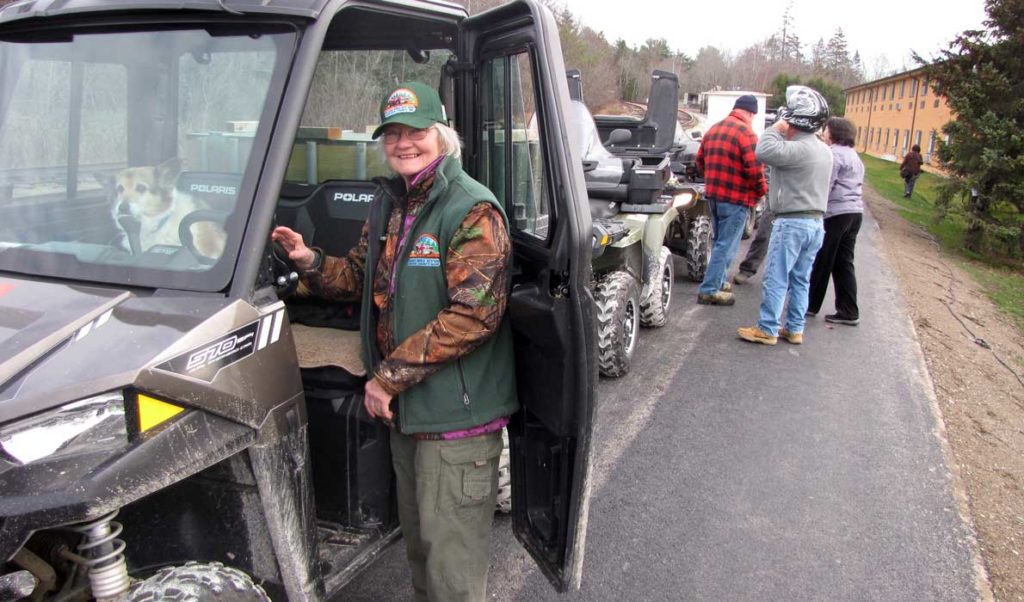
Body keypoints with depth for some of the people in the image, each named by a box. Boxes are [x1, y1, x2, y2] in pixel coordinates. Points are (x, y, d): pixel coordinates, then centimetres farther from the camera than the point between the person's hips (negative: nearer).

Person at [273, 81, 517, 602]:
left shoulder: (472, 210, -16)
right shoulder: (388, 202, 11)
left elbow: (474, 313, -25)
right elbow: (362, 276, 18)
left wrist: (391, 375, -23)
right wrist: (310, 262, -3)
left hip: (457, 412, -8)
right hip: (403, 405, 8)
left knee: (450, 560, 4)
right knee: (417, 541, 25)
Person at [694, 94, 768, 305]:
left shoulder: (714, 129, 10)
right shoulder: (746, 132, -15)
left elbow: (700, 160, 16)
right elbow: (754, 169, -20)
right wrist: (762, 190, -3)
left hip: (713, 194, 8)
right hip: (736, 197, -8)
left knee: (720, 241, 21)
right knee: (726, 245, -3)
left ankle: (718, 281, 30)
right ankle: (709, 290, -3)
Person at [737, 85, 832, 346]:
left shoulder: (798, 149, -19)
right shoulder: (824, 151, 15)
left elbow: (764, 151, -29)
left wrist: (777, 128, -15)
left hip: (792, 222, -9)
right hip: (816, 222, 9)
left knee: (776, 278, -2)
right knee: (800, 279, 13)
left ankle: (767, 329, 4)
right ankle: (795, 329, 20)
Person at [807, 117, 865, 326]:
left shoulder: (834, 154, -9)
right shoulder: (853, 155, 21)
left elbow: (824, 186, -15)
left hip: (836, 213, -9)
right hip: (855, 212, 9)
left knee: (821, 262, 2)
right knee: (844, 263, 9)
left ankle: (810, 304, 11)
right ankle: (848, 312, 7)